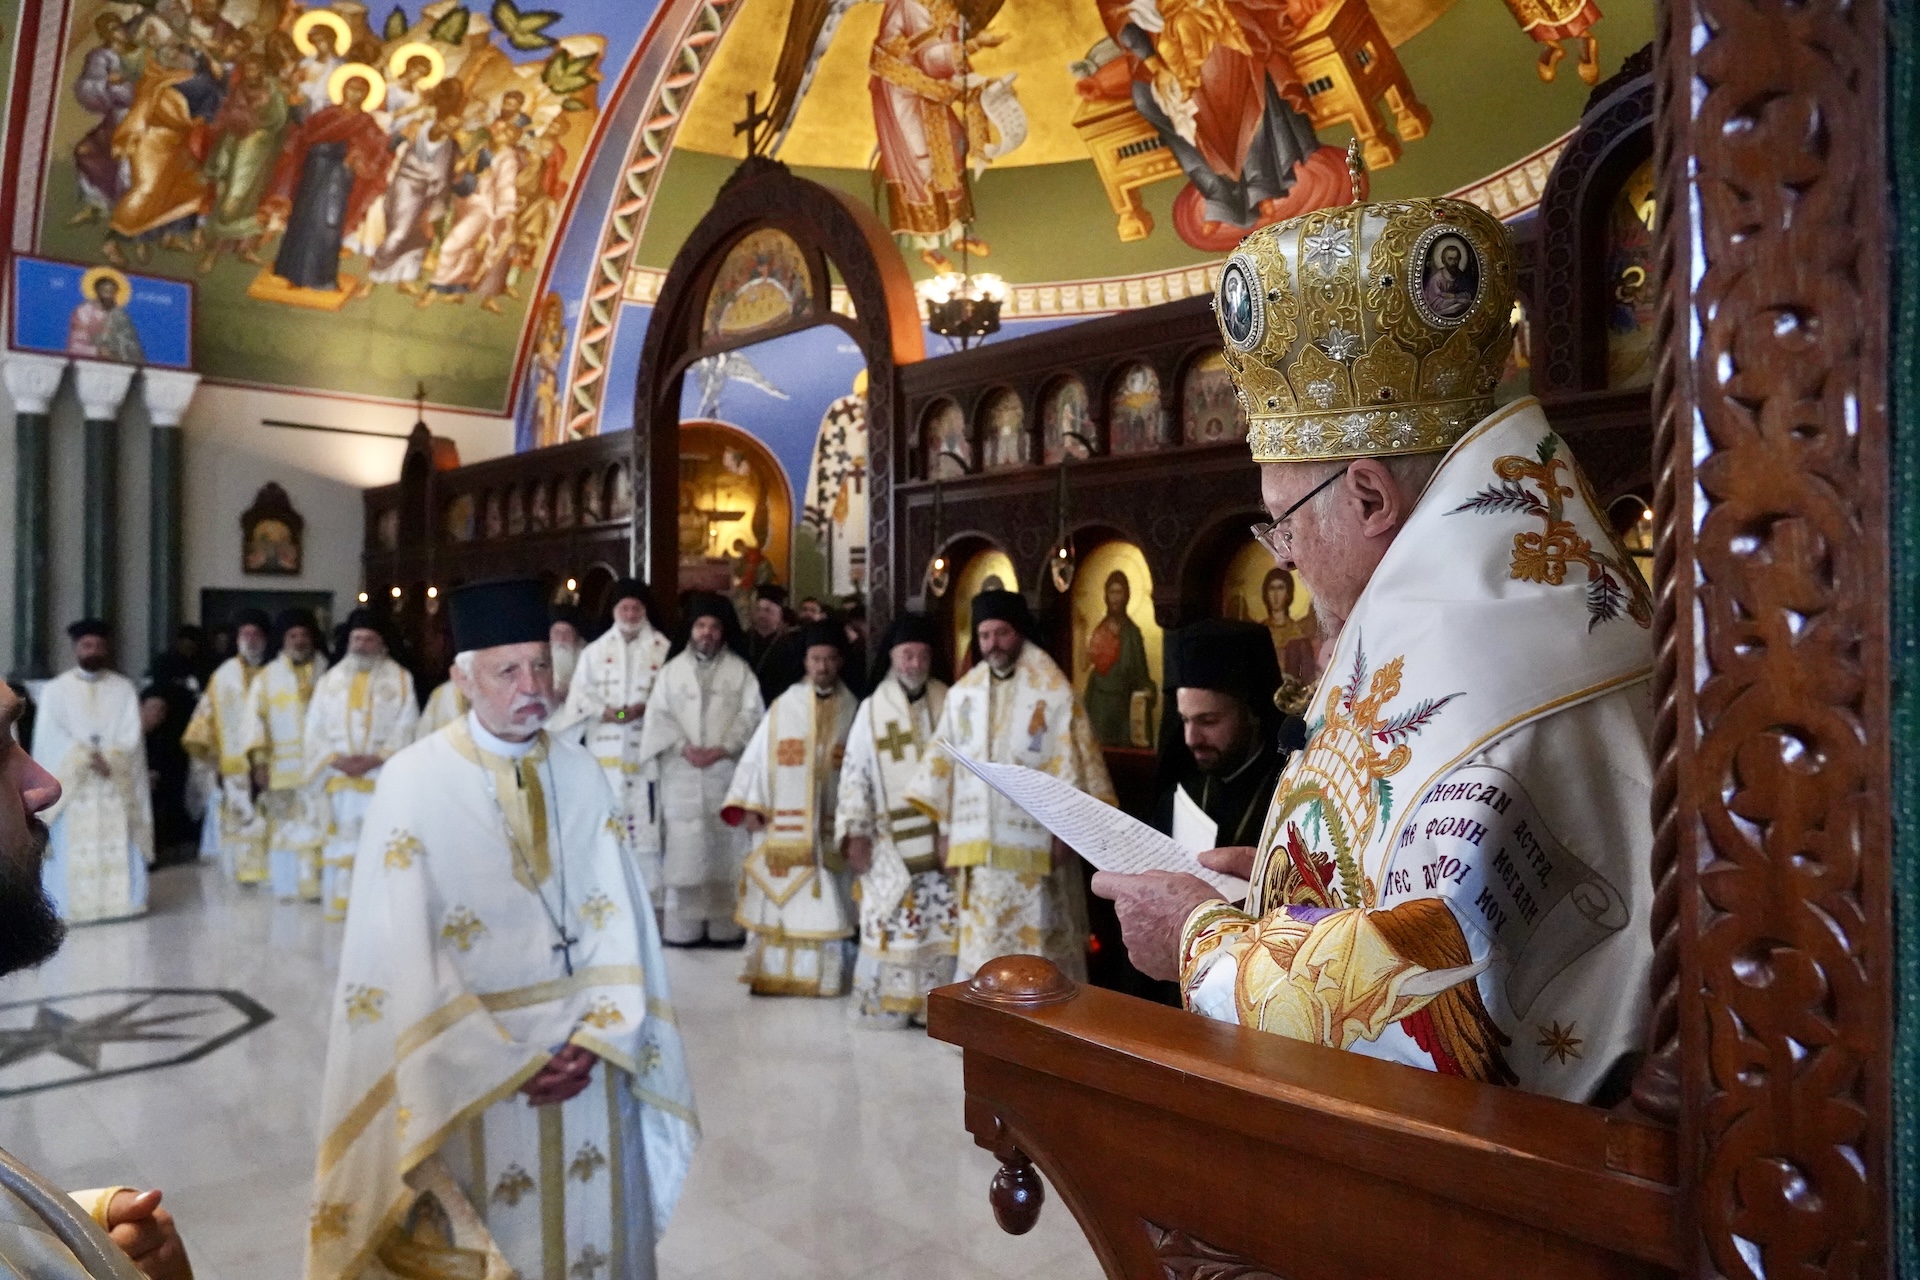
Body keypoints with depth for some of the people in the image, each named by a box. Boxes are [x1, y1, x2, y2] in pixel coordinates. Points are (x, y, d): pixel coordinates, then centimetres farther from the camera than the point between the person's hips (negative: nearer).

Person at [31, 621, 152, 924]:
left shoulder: (124, 689, 8)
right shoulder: (55, 689, 5)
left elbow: (130, 734, 0)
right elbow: (52, 735, -5)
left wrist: (109, 759, -16)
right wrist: (86, 758, -17)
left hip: (115, 784, 1)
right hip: (70, 783, -1)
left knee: (119, 848, 0)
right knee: (72, 850, -4)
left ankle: (122, 900, 6)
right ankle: (68, 907, 2)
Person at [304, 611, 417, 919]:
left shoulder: (400, 679, 5)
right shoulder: (330, 680, 14)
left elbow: (406, 728, -2)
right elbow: (315, 728, 9)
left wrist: (375, 759, -14)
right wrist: (335, 759, -8)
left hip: (383, 778, -3)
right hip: (339, 778, 3)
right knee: (340, 843, 5)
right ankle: (339, 905, 12)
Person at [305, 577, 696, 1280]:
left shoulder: (582, 775, 0)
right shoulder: (413, 782, -12)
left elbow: (615, 914, -1)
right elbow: (405, 952, -13)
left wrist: (595, 1037, -12)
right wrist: (505, 1065, -15)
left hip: (585, 1052, 4)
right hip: (469, 1062, -3)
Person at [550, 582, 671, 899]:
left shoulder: (663, 649, 5)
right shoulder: (595, 650, 13)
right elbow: (580, 691, 7)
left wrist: (644, 708, -14)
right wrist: (602, 710, -10)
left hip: (643, 745, -2)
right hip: (604, 746, 2)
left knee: (642, 814, -4)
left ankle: (647, 891, 4)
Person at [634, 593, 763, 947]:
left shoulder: (739, 670, 8)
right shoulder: (671, 670, 13)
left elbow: (752, 713, 0)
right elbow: (658, 714, 6)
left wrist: (723, 748, -11)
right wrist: (683, 746, -9)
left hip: (725, 770, -1)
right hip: (681, 773, 1)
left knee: (725, 847, -1)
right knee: (683, 847, -1)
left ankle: (725, 925, 5)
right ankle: (683, 927, 5)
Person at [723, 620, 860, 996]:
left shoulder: (852, 711, 5)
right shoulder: (783, 707, 2)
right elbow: (757, 755, -1)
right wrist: (748, 806, -10)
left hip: (828, 825, 1)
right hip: (781, 822, 0)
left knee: (823, 901, 2)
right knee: (778, 897, 3)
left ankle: (820, 976, 11)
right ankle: (772, 974, 14)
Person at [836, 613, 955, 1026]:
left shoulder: (948, 703, 5)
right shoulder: (872, 710, 1)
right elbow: (855, 774, 0)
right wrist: (855, 833, -7)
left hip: (941, 834, 2)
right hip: (890, 840, -1)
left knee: (942, 923, 3)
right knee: (892, 922, -1)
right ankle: (884, 1002, 11)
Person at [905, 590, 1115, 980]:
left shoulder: (1054, 691, -3)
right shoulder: (962, 693, 8)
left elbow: (1071, 762, -5)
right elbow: (945, 761, 11)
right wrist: (946, 830, 9)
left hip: (1033, 842, -4)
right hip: (977, 842, 4)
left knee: (1034, 941, 1)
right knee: (981, 942, 8)